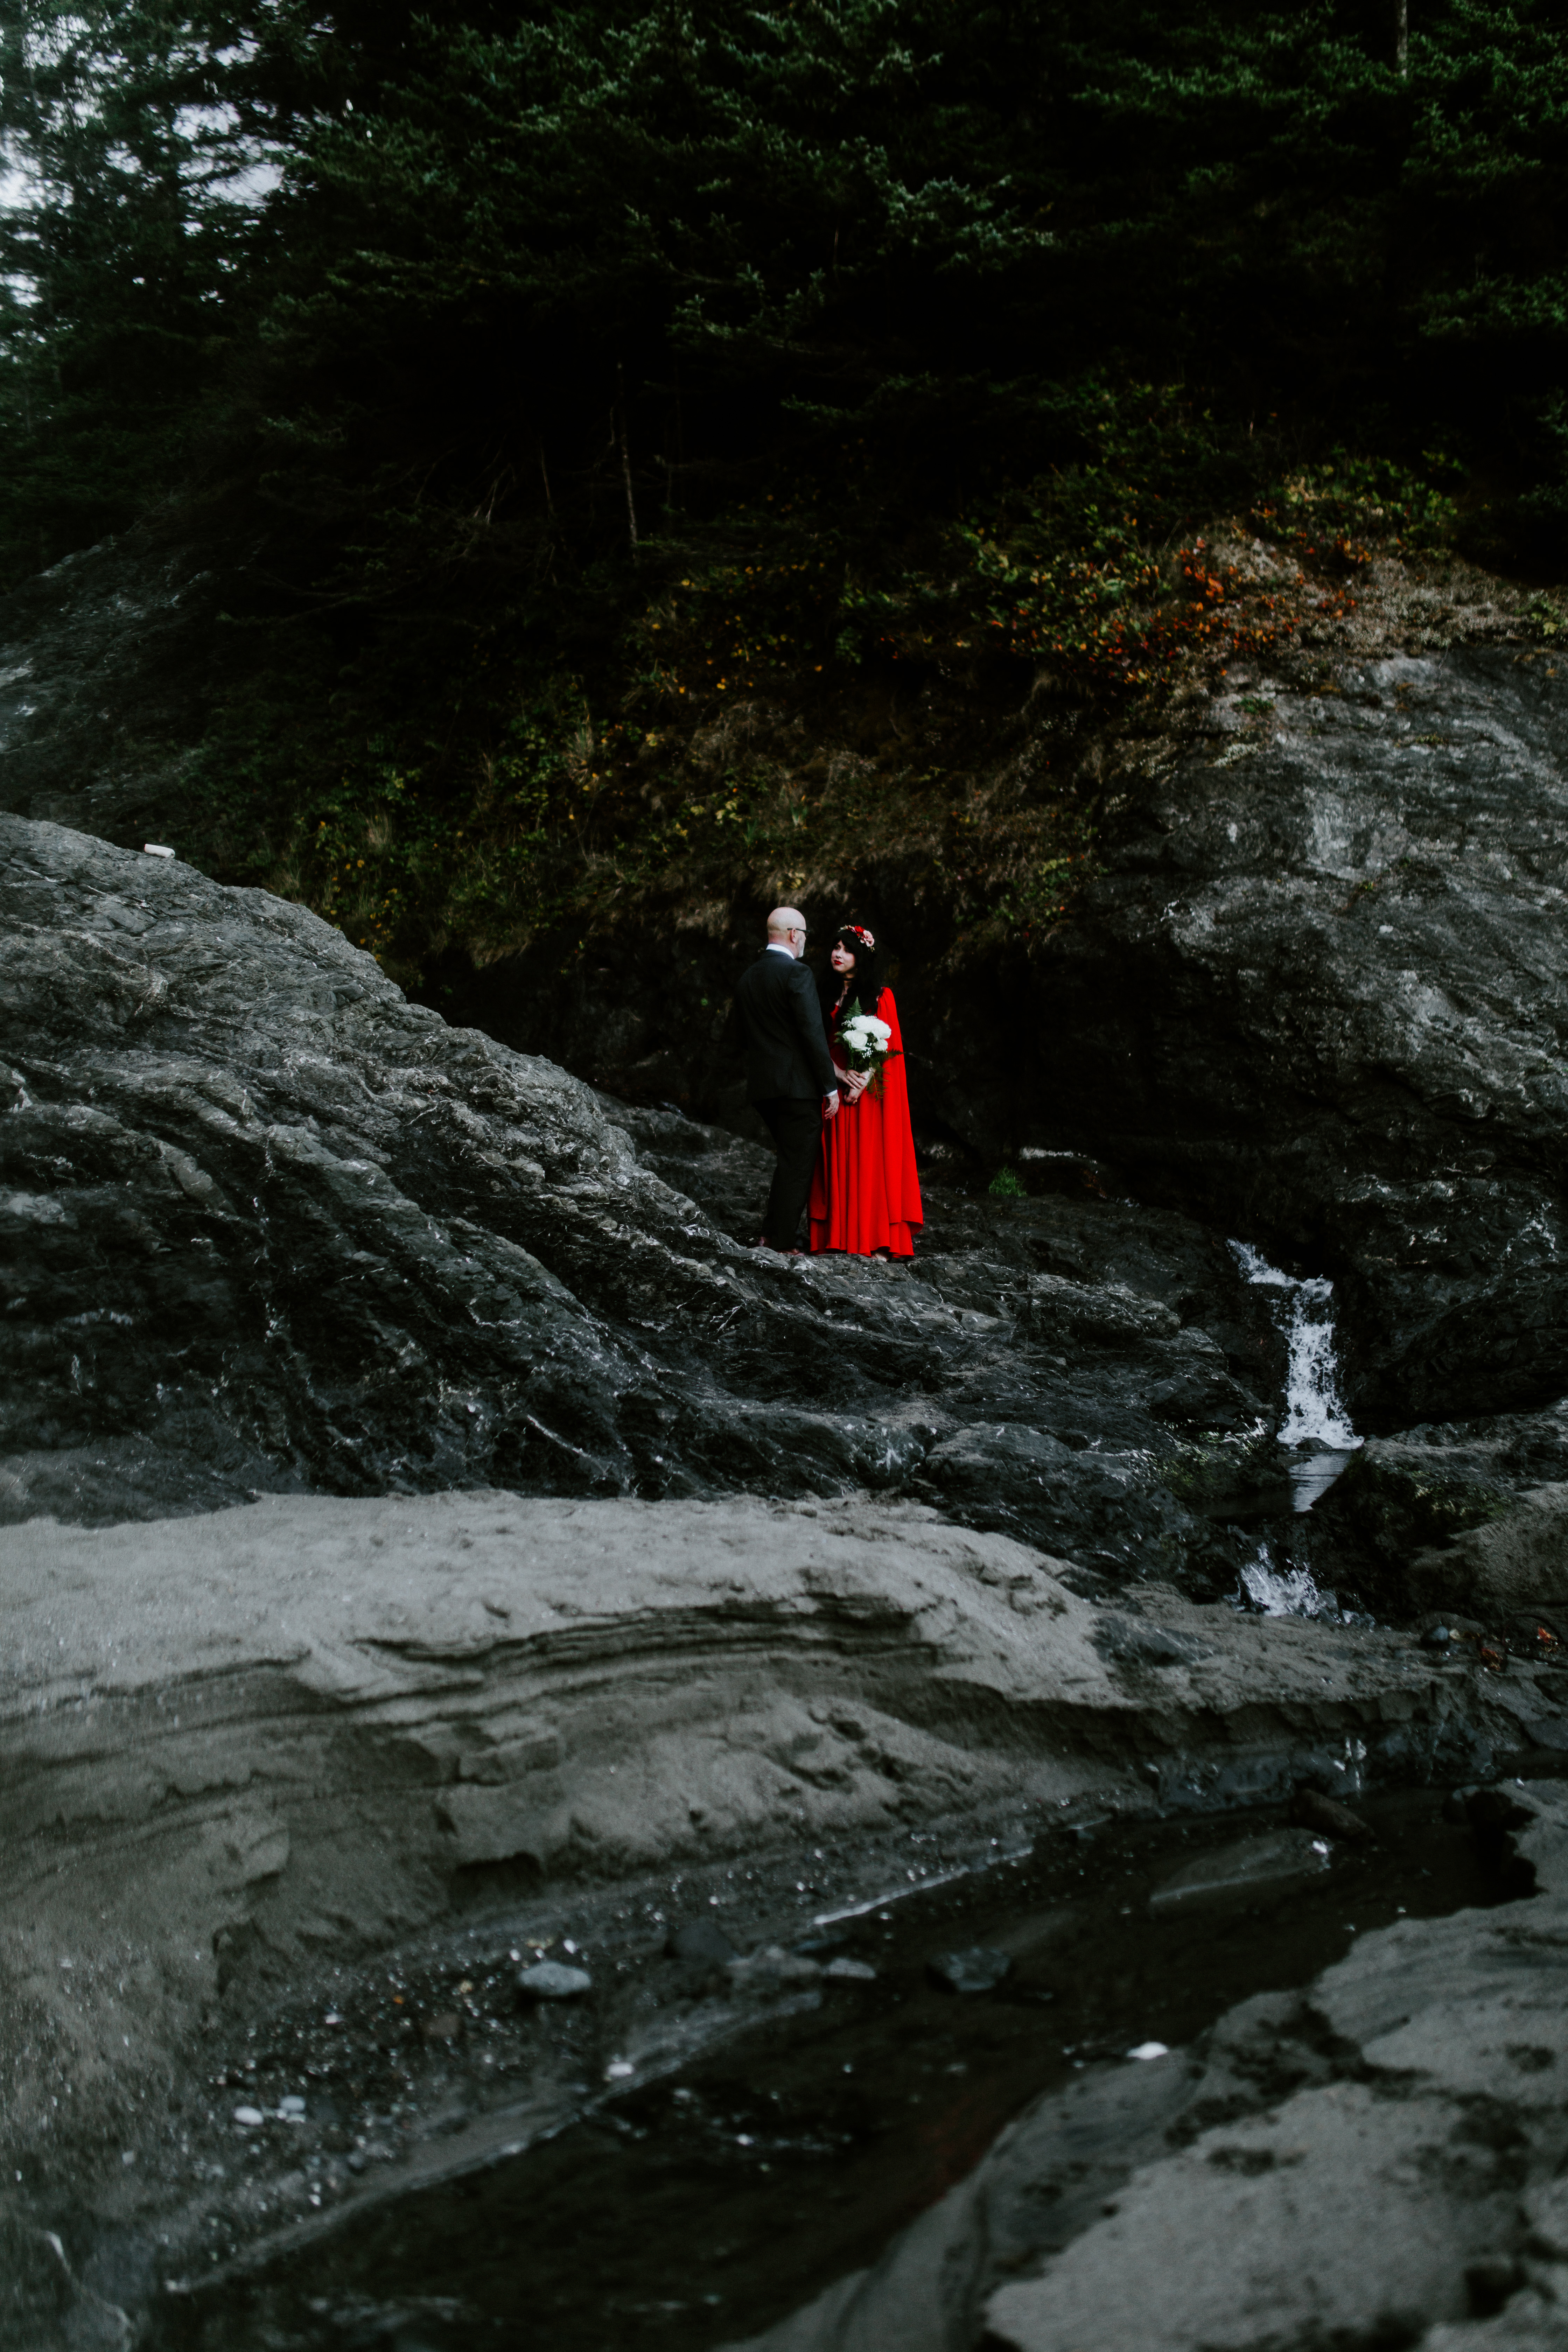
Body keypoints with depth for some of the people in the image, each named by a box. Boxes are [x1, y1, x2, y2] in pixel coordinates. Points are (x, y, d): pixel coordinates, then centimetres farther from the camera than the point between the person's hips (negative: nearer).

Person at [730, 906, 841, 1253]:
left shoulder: (748, 976, 11)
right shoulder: (797, 974, -12)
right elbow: (813, 1033, -16)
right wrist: (830, 1086, -12)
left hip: (762, 1086, 8)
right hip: (797, 1084, -8)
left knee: (790, 1159, 20)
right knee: (798, 1166, 0)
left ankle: (771, 1234, 17)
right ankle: (780, 1244, 1)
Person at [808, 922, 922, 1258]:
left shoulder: (880, 997, 3)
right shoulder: (827, 997, 13)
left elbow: (887, 1045, -3)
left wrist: (863, 1081, -15)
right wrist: (841, 1074, -12)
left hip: (872, 1089, -3)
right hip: (837, 1084, 3)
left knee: (870, 1159, -7)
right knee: (839, 1162, 0)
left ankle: (874, 1239, -8)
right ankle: (840, 1235, 0)